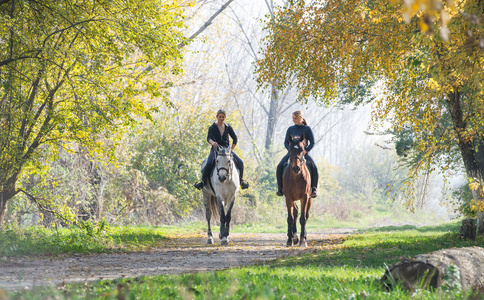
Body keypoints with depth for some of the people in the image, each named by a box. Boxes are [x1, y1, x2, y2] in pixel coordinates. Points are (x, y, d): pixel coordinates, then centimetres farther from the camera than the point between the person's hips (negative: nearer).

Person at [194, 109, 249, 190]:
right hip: (215, 149, -3)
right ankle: (203, 181, -17)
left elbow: (235, 138, 13)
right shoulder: (212, 128, -1)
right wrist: (212, 142, -40)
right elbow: (209, 138, -17)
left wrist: (232, 149, -1)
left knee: (240, 162, -12)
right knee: (209, 163, -31)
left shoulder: (228, 127, 8)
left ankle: (240, 180, 8)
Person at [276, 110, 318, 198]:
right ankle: (280, 188, -13)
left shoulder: (307, 129, 0)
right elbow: (286, 142, 10)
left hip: (304, 153, -2)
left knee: (314, 168, -27)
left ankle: (314, 189, -13)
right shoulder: (290, 129, 7)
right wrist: (291, 150, -10)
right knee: (280, 166, -23)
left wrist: (305, 151, -16)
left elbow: (312, 143, 0)